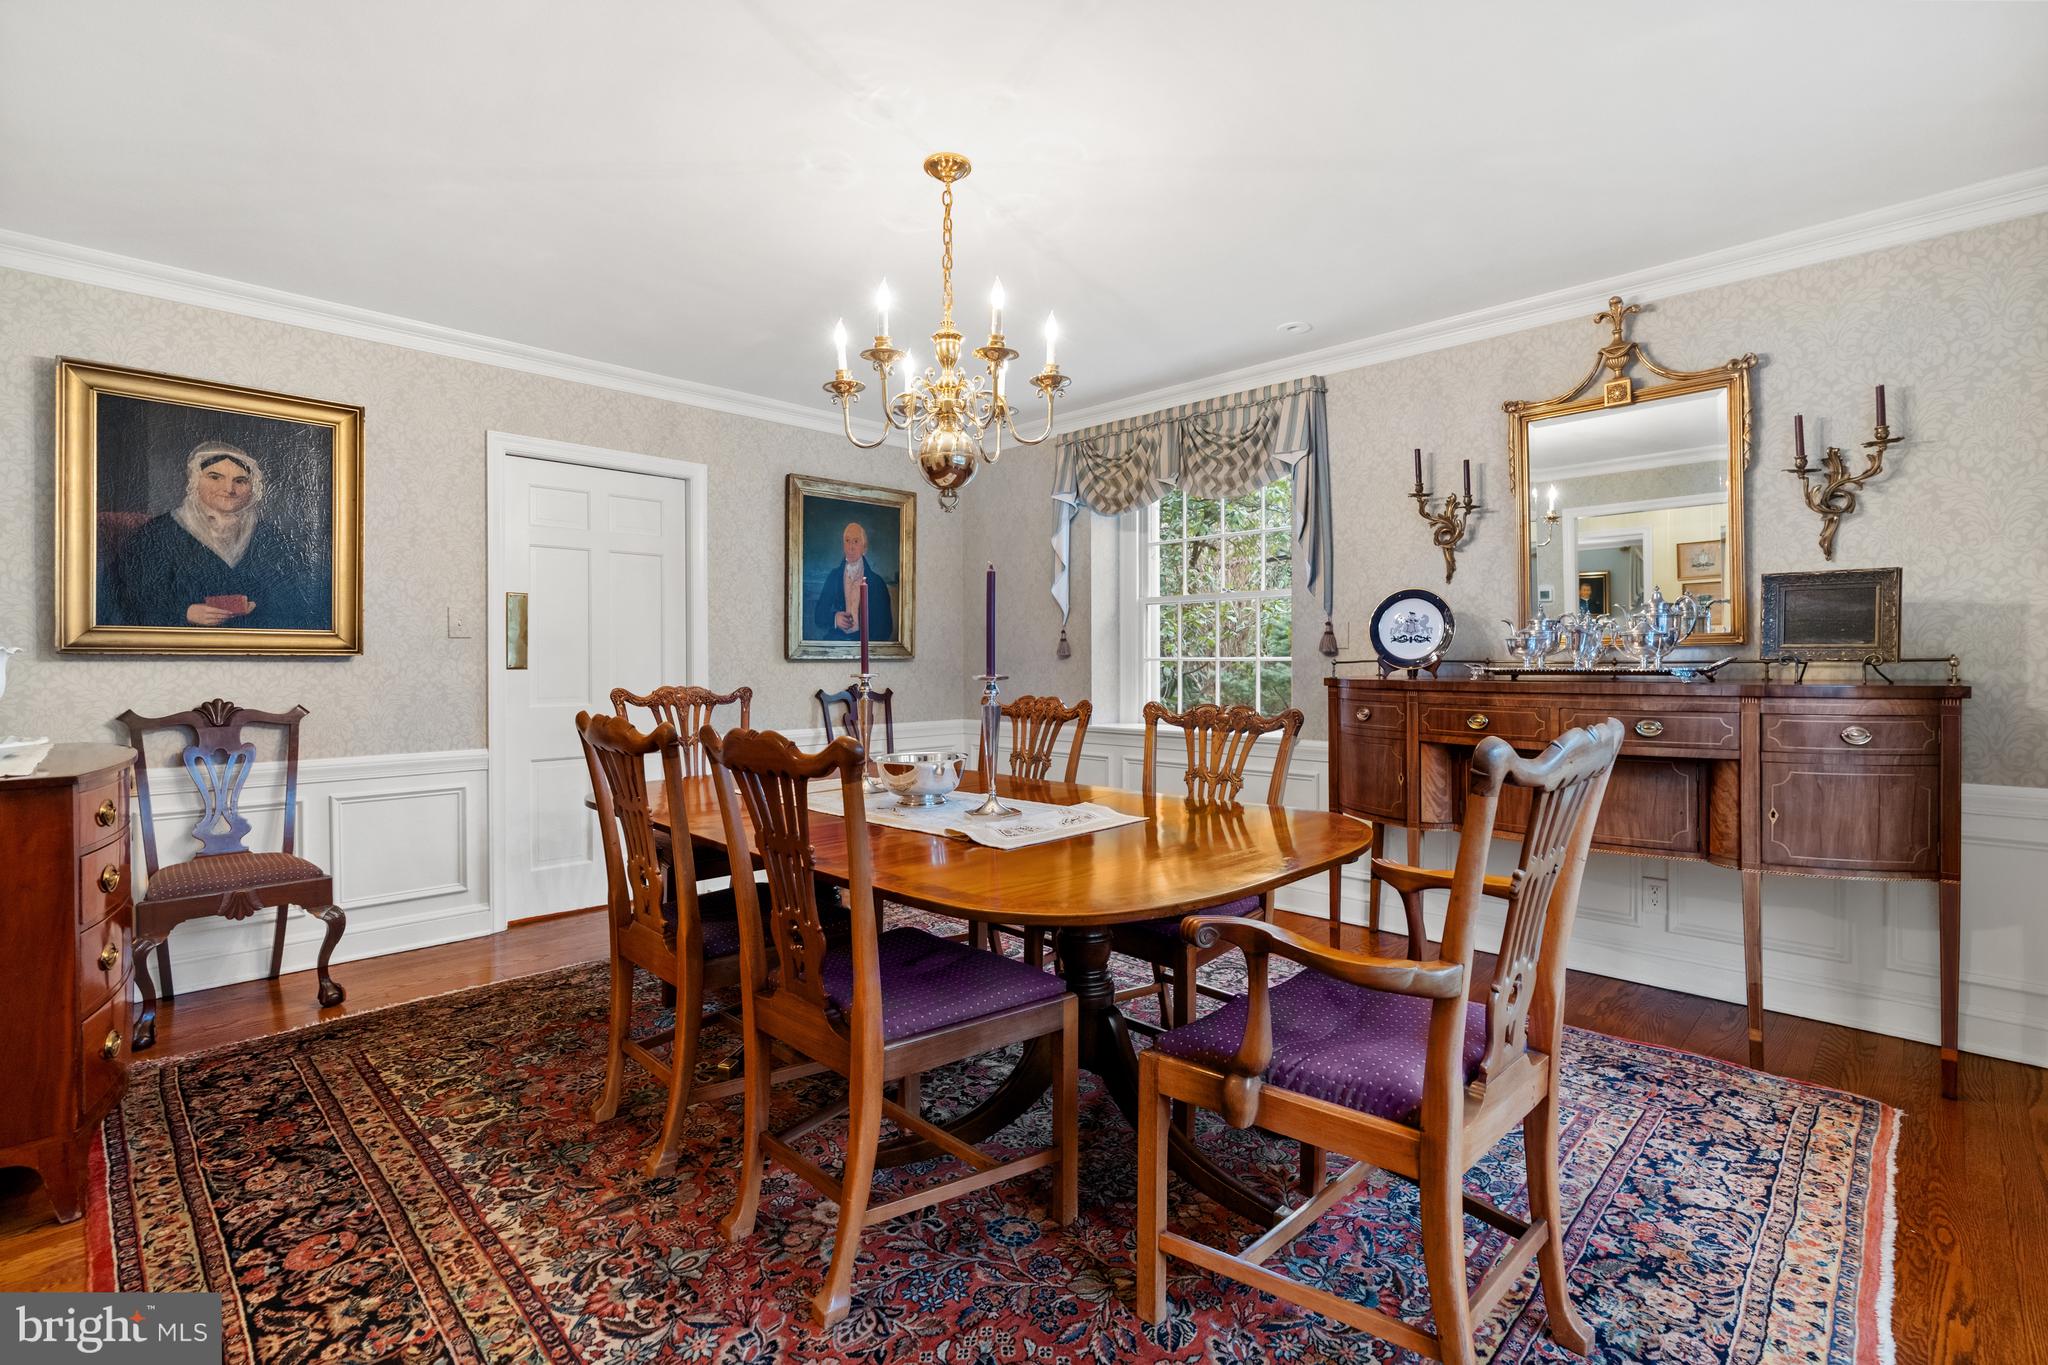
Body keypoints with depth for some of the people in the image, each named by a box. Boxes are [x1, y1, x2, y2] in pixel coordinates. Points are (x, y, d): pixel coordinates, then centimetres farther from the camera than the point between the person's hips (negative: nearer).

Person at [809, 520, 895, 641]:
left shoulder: (876, 581, 3)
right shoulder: (833, 576, 12)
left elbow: (886, 627, 2)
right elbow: (819, 615, 12)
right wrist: (834, 617, -9)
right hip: (835, 639, 2)